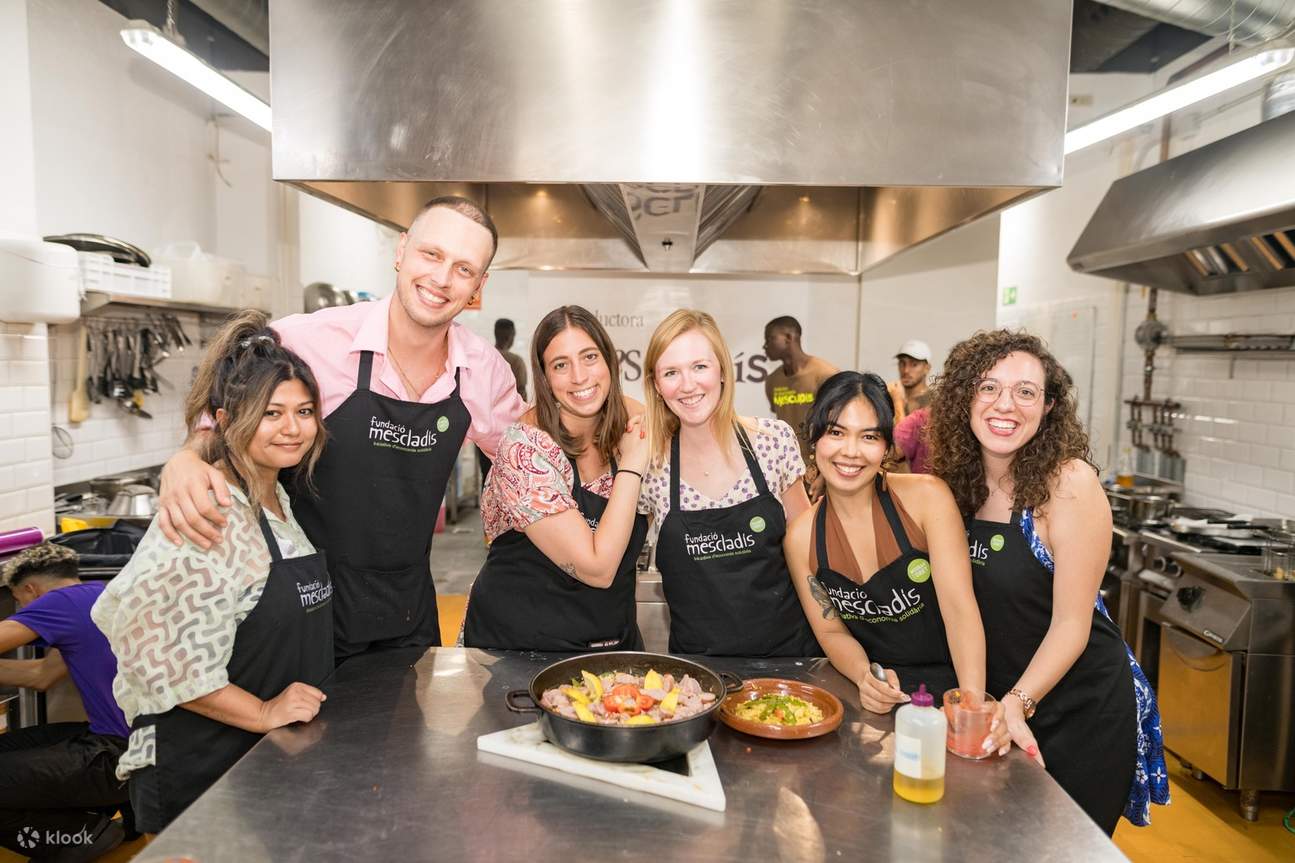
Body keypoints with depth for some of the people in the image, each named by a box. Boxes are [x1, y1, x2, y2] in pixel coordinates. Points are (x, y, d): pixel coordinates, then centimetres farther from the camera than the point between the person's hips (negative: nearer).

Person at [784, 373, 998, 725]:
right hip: (877, 697, 2)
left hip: (949, 687, -2)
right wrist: (864, 676, -18)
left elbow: (959, 607, -15)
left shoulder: (926, 497, -11)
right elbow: (832, 632, 3)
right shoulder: (801, 537, -4)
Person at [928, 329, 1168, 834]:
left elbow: (1070, 624, -20)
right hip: (997, 702, 5)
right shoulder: (957, 480, -6)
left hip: (1082, 708, -4)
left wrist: (1018, 703, -29)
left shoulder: (1070, 482, -21)